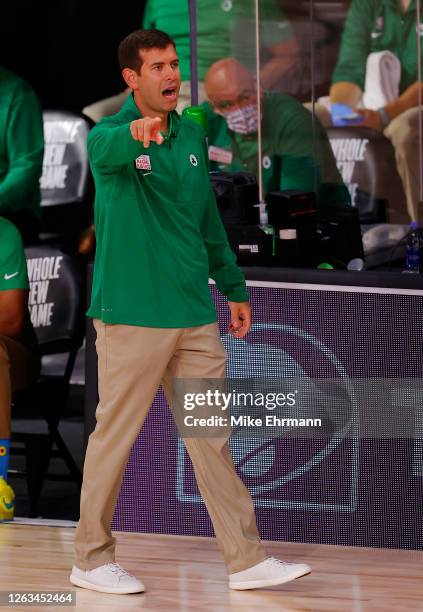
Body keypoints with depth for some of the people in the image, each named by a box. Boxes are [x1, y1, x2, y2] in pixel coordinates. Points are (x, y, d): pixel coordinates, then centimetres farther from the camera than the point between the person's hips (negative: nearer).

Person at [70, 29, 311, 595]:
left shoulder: (191, 135, 10)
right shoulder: (109, 137, -10)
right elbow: (105, 149, -36)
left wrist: (234, 288, 23)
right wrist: (137, 132, -59)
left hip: (194, 315, 6)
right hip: (132, 317, -6)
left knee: (212, 439, 7)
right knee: (114, 436, 2)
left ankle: (246, 560, 9)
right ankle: (92, 559, 15)